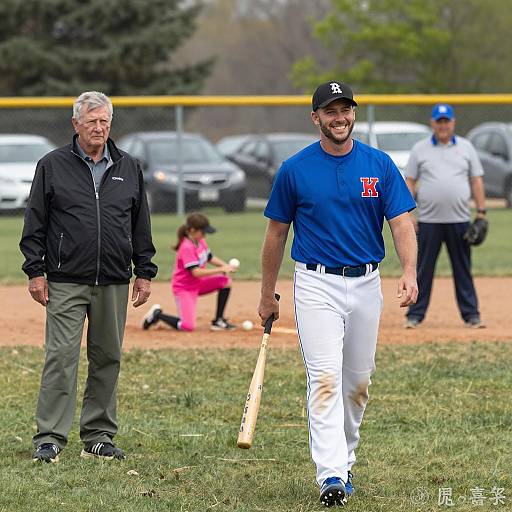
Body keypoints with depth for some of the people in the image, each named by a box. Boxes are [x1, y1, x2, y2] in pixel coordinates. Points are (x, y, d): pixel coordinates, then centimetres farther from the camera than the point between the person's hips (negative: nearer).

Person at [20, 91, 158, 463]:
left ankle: (99, 437, 14)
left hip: (114, 283, 3)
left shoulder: (129, 168, 12)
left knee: (108, 359, 6)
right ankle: (50, 438, -8)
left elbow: (141, 225, 16)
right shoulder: (52, 166, 3)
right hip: (66, 282, -3)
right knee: (61, 357, -9)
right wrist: (35, 271, -4)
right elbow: (35, 223, 3)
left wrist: (145, 272, 11)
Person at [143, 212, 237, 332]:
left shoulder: (200, 241, 1)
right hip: (184, 288, -9)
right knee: (188, 326, -20)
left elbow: (210, 258, 12)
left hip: (198, 285, 9)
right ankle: (157, 314, 4)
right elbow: (196, 272, -30)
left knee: (225, 281, -3)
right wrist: (221, 270, -29)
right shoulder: (187, 247, -26)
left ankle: (218, 321, 4)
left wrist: (226, 266, -9)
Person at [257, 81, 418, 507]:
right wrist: (267, 295, 10)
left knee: (358, 382, 11)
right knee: (325, 379, -14)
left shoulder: (380, 165, 2)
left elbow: (401, 222, -3)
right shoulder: (295, 169, -2)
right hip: (316, 284, -3)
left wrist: (409, 272, -21)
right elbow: (277, 232, 7)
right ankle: (331, 476, -21)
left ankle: (345, 462, 28)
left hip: (366, 284, 3)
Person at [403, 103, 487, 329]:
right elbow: (410, 182, 5)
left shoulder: (465, 147, 9)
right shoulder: (420, 149, 6)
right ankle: (415, 314, 5)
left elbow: (476, 181, 10)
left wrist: (481, 213, 2)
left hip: (459, 220, 1)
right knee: (423, 268, 1)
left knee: (463, 269, 3)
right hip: (429, 221, -1)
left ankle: (471, 314, 7)